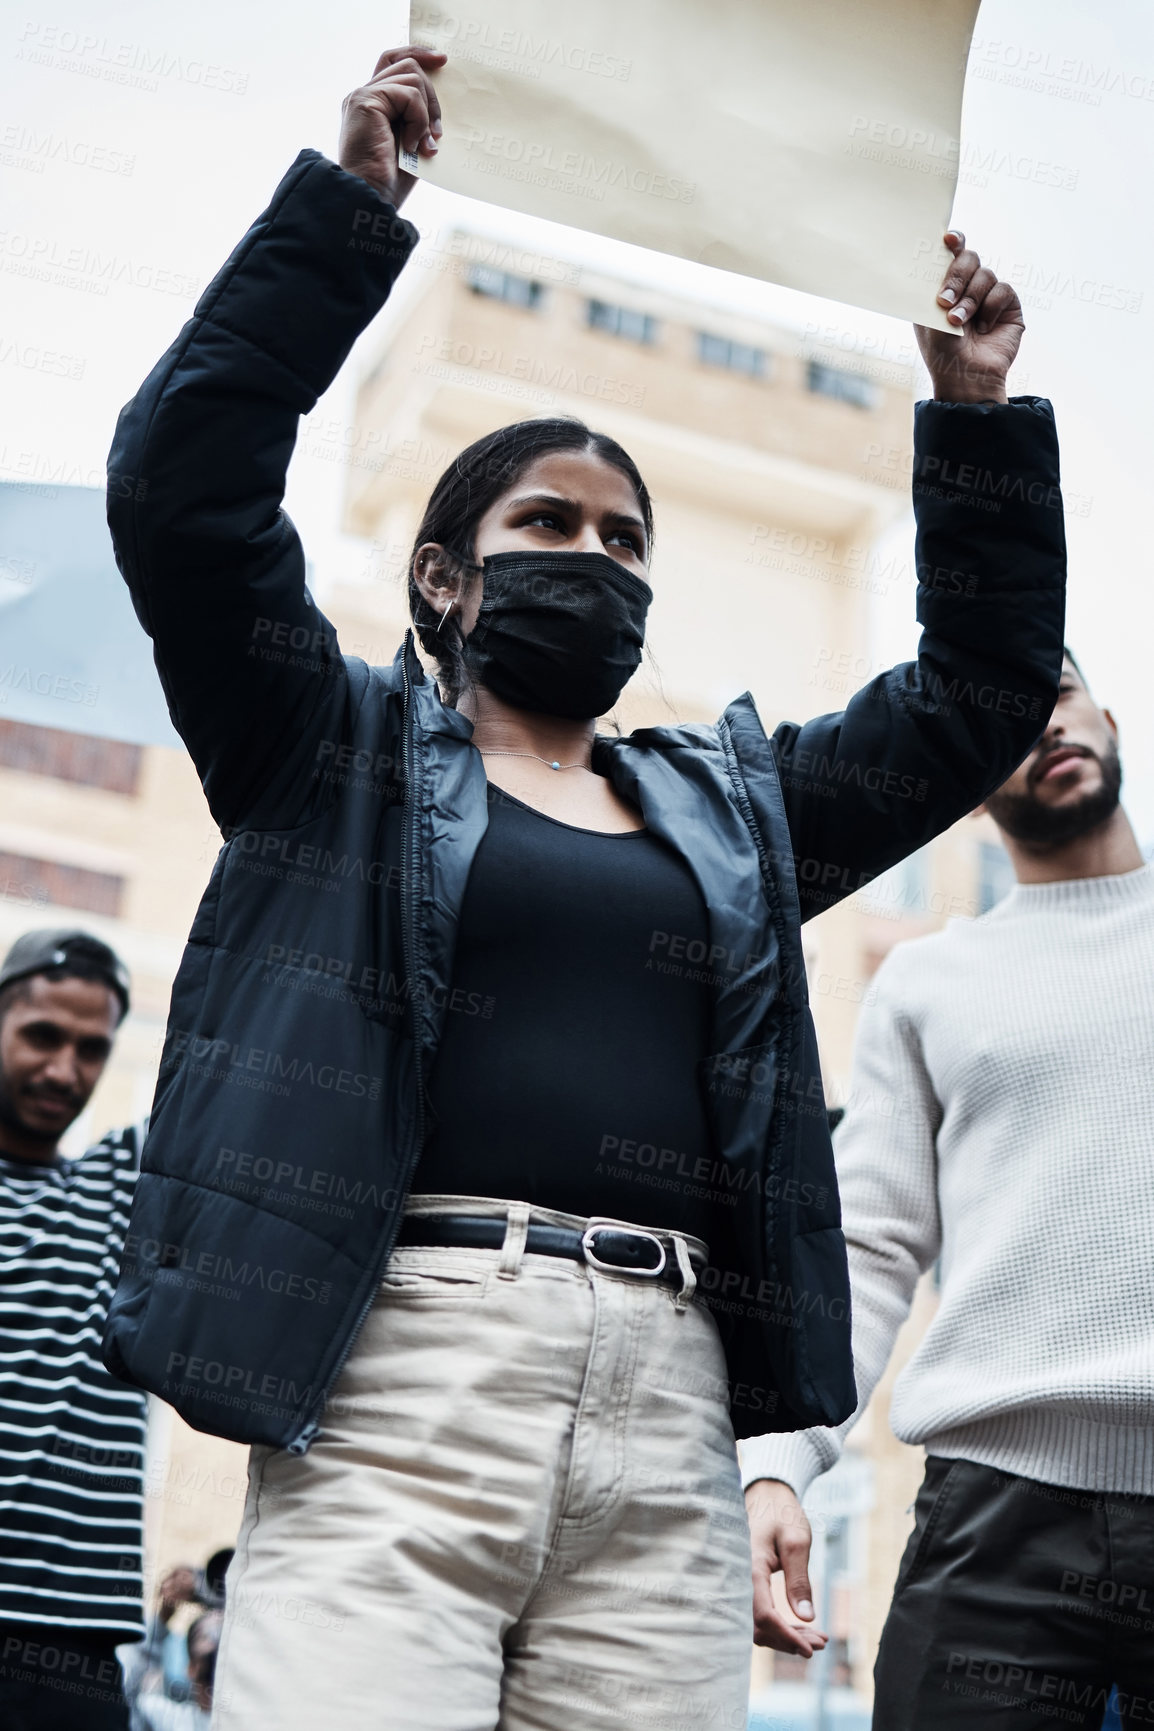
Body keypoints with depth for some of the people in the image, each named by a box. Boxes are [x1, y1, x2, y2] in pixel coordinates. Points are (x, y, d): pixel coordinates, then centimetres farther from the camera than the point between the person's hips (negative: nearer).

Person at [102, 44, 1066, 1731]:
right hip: (399, 1370, -3)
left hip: (669, 1406, 4)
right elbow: (185, 481, 3)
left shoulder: (732, 804, 25)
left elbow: (979, 694, 27)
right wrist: (350, 204, 1)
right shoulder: (341, 748, 15)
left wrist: (979, 415, 21)